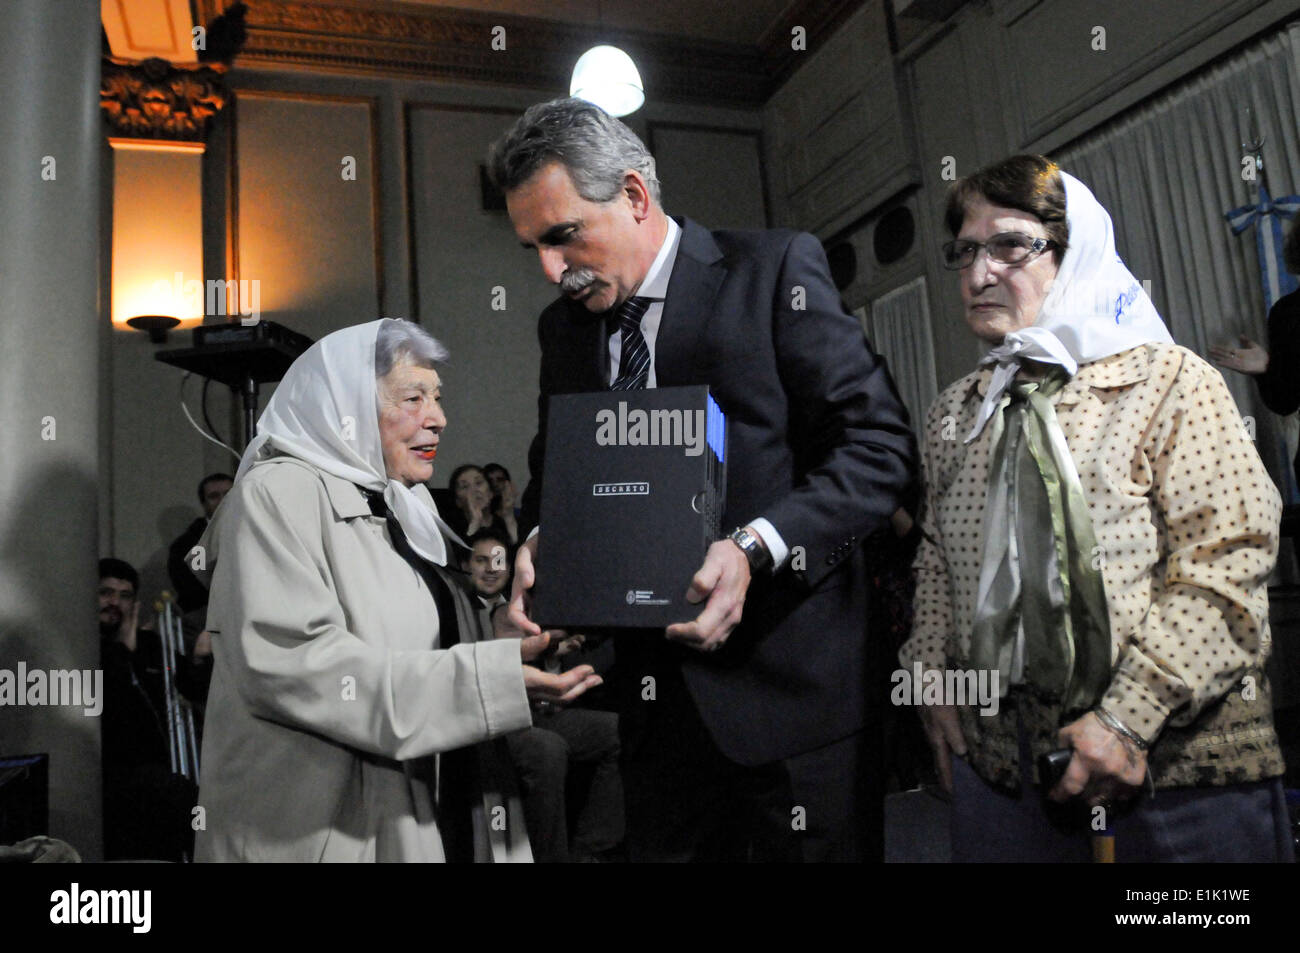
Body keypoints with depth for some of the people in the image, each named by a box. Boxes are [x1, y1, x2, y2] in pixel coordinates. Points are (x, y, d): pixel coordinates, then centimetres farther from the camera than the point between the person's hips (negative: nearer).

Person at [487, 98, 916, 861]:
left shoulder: (776, 269, -6)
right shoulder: (564, 325, 11)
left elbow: (879, 440, -11)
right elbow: (553, 469, 18)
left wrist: (755, 548, -23)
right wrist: (539, 541, -5)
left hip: (783, 681, -4)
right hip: (654, 689, 5)